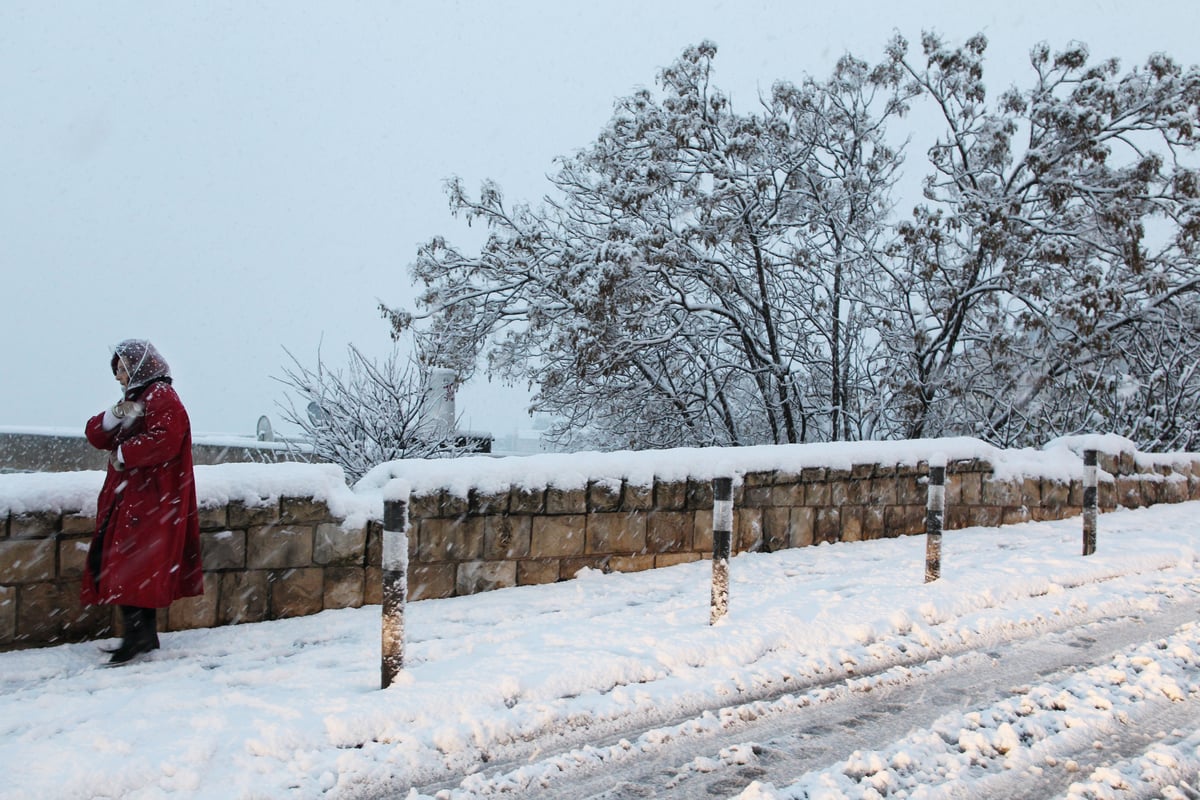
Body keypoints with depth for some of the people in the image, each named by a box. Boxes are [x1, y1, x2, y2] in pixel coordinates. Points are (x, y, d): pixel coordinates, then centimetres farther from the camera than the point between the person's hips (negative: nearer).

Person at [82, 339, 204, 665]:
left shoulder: (162, 397, -8)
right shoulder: (134, 399, 22)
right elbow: (96, 434, 13)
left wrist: (123, 453, -13)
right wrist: (115, 415, -7)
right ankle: (144, 634, 16)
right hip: (126, 498, 10)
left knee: (134, 568, -12)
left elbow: (165, 439, -24)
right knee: (112, 562, 10)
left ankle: (138, 634, -8)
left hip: (151, 501, -10)